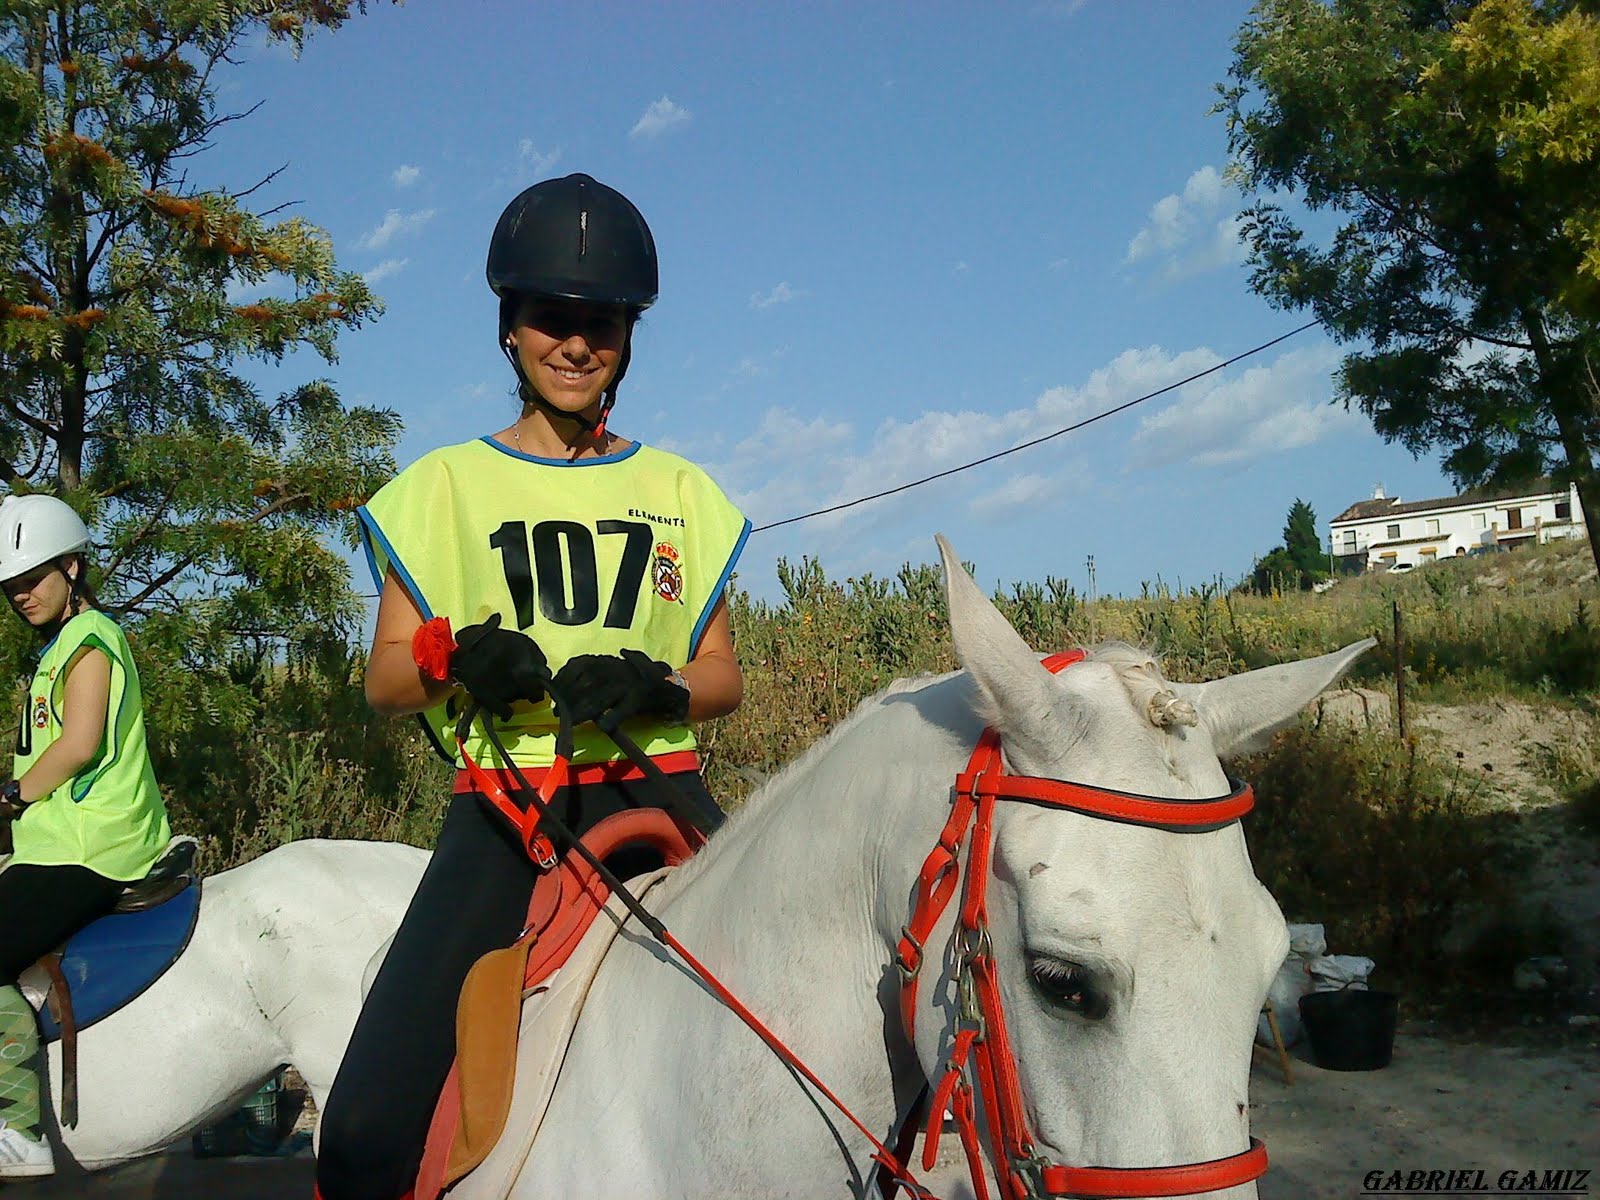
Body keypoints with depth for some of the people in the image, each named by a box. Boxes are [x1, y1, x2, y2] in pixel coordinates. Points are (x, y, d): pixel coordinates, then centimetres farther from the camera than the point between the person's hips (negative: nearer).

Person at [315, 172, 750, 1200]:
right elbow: (385, 679, 9)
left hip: (656, 800, 1)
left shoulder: (680, 491, 14)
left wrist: (654, 688, -10)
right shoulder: (445, 486, 10)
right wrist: (461, 660, -14)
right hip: (504, 811, -1)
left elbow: (725, 677, 13)